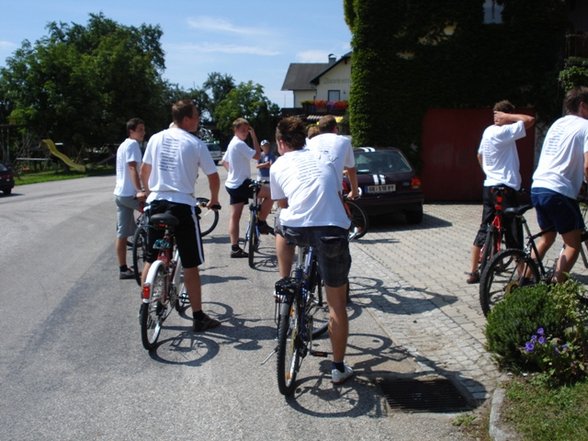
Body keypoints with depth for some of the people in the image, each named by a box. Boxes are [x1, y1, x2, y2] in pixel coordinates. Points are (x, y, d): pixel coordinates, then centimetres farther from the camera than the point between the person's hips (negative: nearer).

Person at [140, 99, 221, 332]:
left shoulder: (156, 138, 7)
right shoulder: (196, 144, -5)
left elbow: (144, 171, 15)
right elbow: (214, 177, -1)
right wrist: (214, 200, 16)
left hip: (156, 203, 5)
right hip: (182, 206, -5)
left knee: (151, 260, 15)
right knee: (190, 265, 2)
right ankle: (199, 317, 8)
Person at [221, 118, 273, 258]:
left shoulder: (232, 143, 16)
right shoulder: (240, 144, -16)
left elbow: (224, 162, 25)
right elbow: (257, 155, -20)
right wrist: (254, 136, -14)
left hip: (232, 184, 10)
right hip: (242, 184, -10)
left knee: (235, 216, 7)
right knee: (269, 194, 0)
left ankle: (235, 248, 8)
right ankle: (261, 223, 6)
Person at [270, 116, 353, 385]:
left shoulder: (279, 166, 18)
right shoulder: (323, 159, 24)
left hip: (296, 229, -1)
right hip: (334, 231, 2)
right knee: (337, 304, 14)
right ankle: (338, 368, 22)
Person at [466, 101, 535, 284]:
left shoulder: (488, 132, 12)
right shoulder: (503, 132, -16)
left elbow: (479, 156, 26)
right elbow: (530, 120, -22)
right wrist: (507, 117, -13)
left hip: (488, 187, 9)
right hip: (505, 189, -9)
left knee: (484, 230, 13)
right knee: (513, 234, -2)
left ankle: (473, 272, 14)